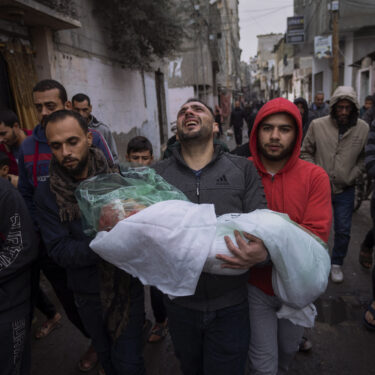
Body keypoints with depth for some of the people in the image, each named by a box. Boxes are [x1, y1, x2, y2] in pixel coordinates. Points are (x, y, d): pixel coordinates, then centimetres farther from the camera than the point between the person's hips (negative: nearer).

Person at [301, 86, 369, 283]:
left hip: (345, 189, 1)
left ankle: (336, 263, 32)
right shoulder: (317, 125, -8)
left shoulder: (363, 129, -5)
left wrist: (351, 176, -4)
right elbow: (306, 152, 1)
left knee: (343, 231, 10)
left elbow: (364, 157, 6)